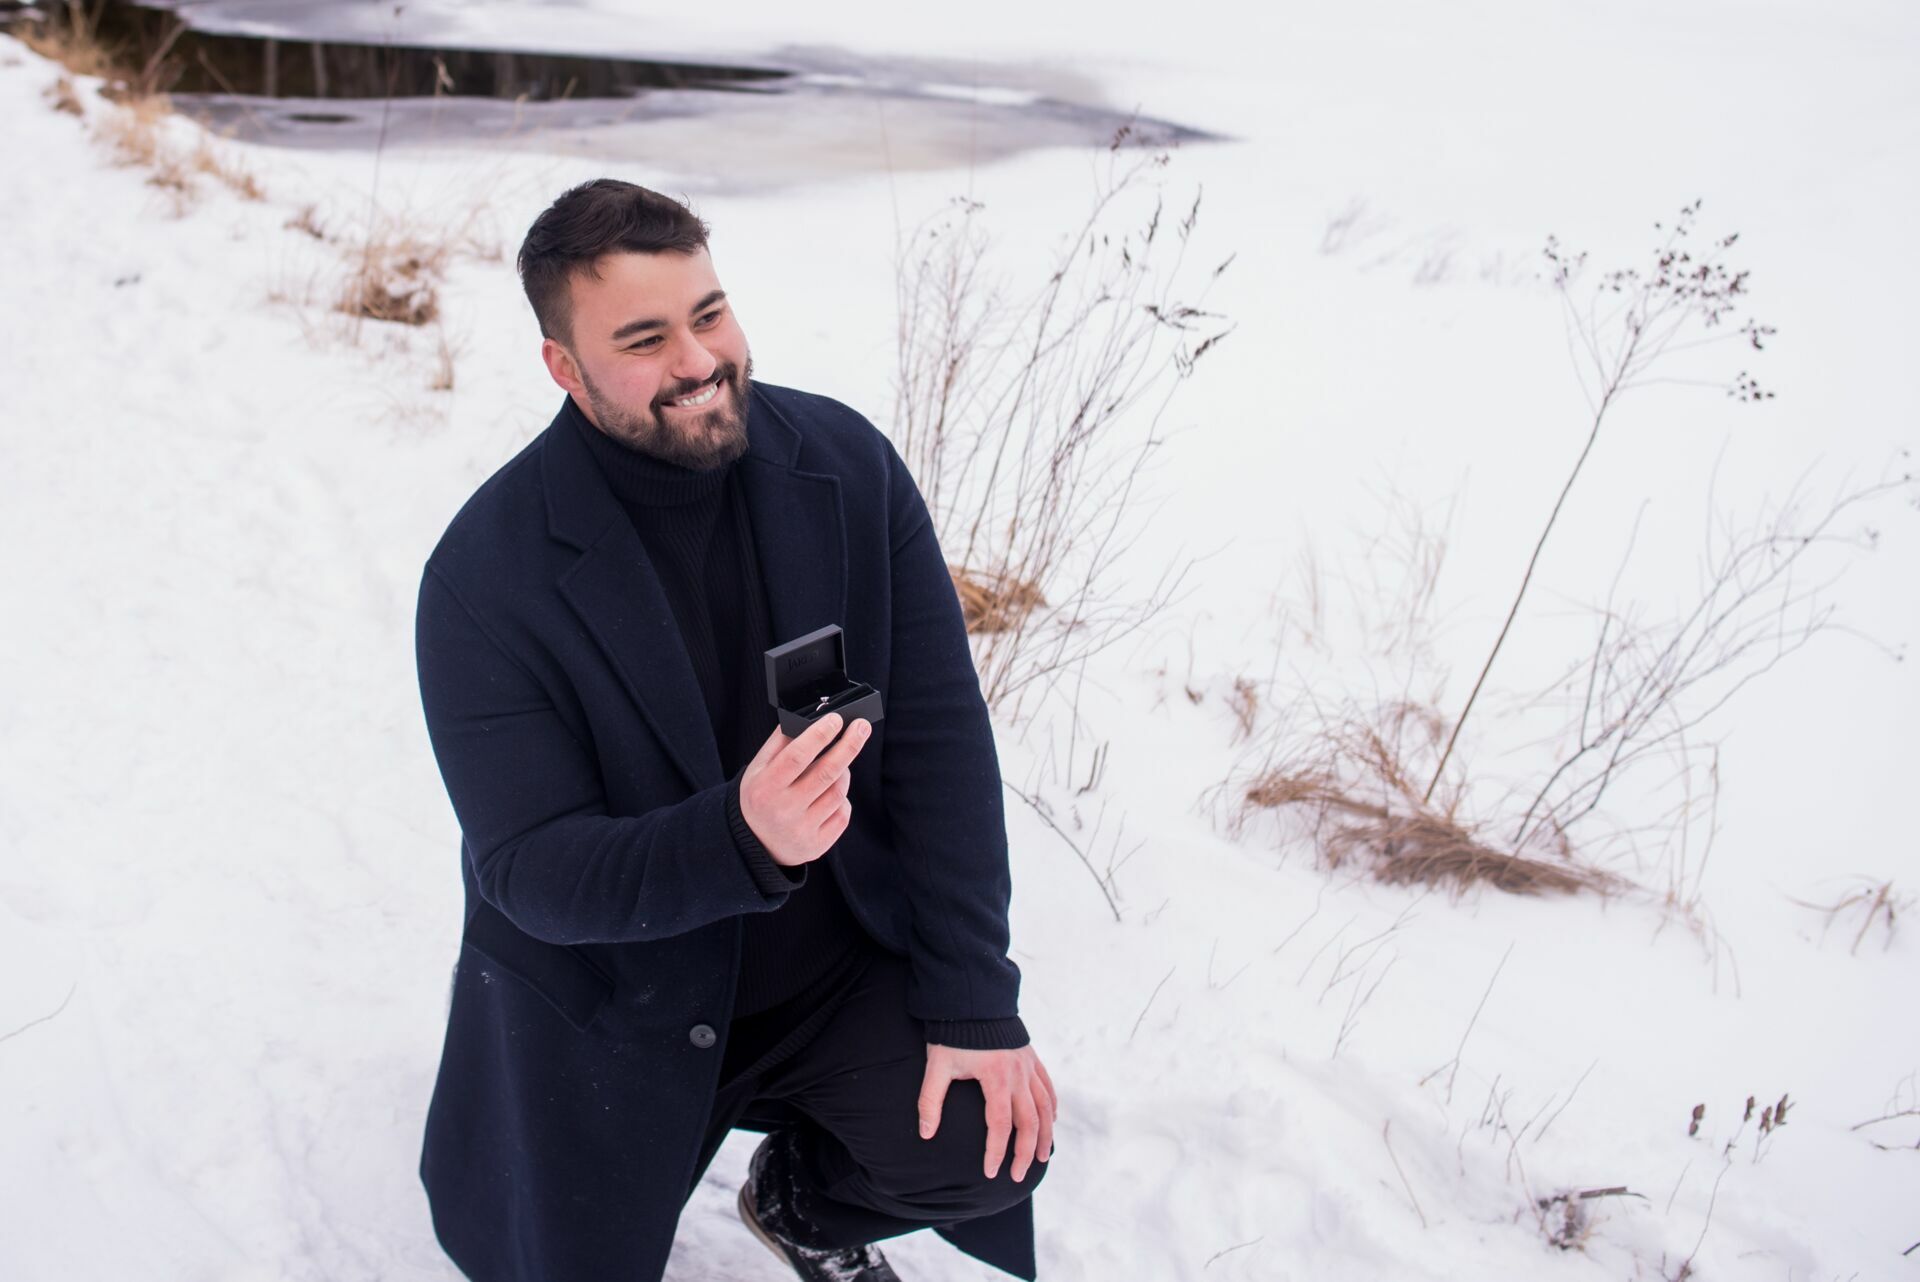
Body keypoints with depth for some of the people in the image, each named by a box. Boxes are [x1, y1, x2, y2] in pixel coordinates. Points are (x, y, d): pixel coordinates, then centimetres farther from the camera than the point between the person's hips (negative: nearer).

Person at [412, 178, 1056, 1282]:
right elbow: (530, 868, -21)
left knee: (993, 1141, -16)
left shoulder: (847, 465, -12)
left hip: (841, 965, 2)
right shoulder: (489, 572, -21)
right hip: (614, 1002, -2)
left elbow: (940, 734, -10)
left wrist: (975, 1001, -13)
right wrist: (742, 838, -40)